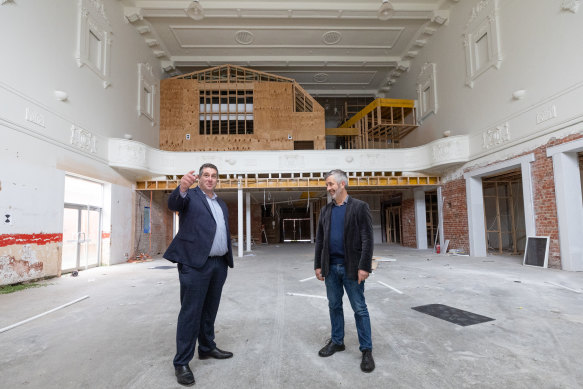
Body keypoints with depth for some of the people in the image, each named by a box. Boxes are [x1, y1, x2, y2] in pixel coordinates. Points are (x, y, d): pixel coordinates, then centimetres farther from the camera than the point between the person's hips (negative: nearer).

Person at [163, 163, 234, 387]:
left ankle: (207, 348, 33)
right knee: (190, 312, -1)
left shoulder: (221, 204, 19)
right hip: (195, 263, -6)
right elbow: (173, 204, -23)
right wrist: (182, 188, -44)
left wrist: (228, 259, 13)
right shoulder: (190, 196, 0)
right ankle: (181, 362, 10)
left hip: (219, 264, 6)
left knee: (210, 310, 17)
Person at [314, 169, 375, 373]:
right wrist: (318, 265, 6)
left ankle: (366, 350, 17)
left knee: (359, 309, 4)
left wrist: (364, 267, -16)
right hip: (331, 267, 5)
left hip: (351, 267, -5)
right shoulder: (326, 210, 9)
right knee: (334, 306, 15)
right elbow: (320, 240, 10)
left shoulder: (360, 207, -6)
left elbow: (367, 239, -11)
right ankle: (337, 341, 32)